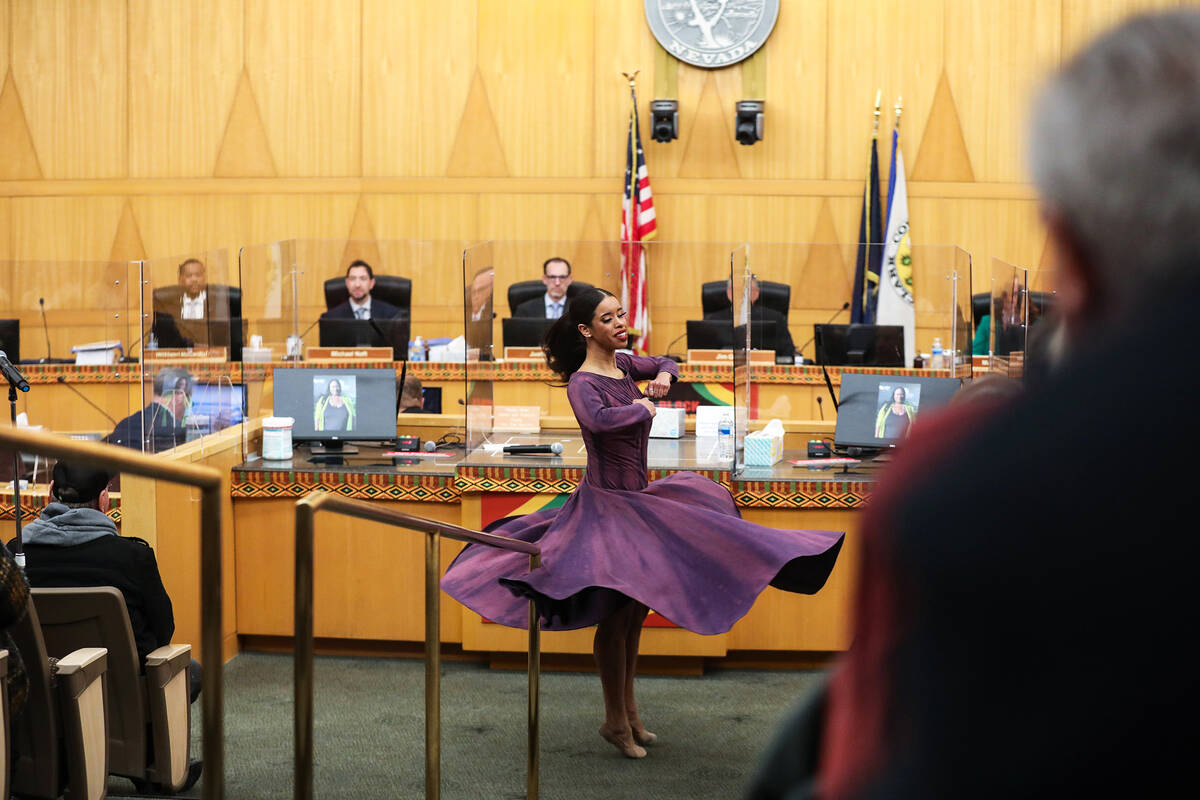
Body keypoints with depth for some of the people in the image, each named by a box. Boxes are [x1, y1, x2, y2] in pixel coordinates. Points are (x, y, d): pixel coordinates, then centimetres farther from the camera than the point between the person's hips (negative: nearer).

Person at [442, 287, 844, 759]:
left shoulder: (623, 364, 6)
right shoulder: (582, 382, -17)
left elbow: (666, 364, 27)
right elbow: (597, 419, -40)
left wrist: (663, 375, 3)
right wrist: (643, 407, -22)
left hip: (639, 500, 8)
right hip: (607, 506, -8)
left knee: (635, 613, 15)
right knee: (615, 617, -2)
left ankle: (628, 713, 26)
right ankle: (616, 722, 10)